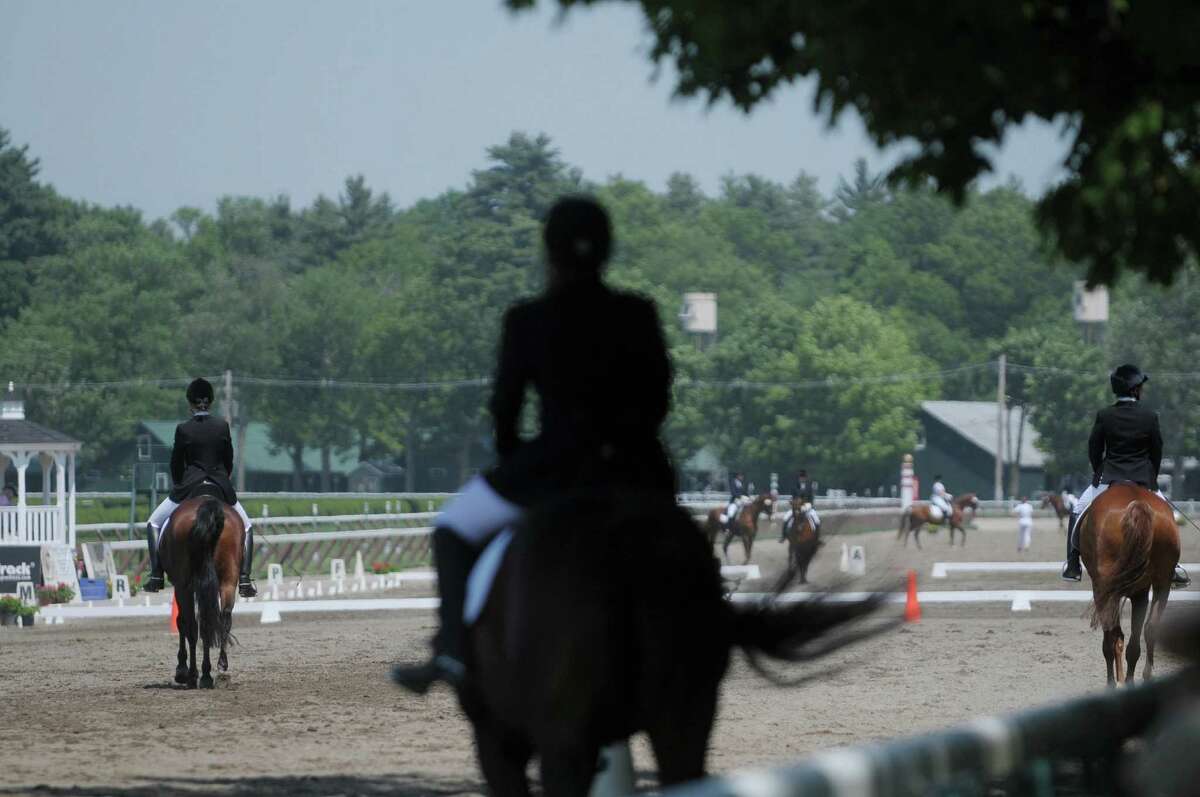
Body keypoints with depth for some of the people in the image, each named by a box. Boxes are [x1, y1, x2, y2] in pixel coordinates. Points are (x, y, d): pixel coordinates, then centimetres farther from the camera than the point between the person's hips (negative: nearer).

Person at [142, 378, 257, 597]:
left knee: (154, 524, 16)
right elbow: (229, 460, 7)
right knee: (246, 527, 21)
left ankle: (156, 576, 5)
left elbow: (176, 463, 1)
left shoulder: (183, 430, -7)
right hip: (221, 487, 2)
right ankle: (244, 580, 10)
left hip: (189, 487, -2)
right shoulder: (223, 426, -1)